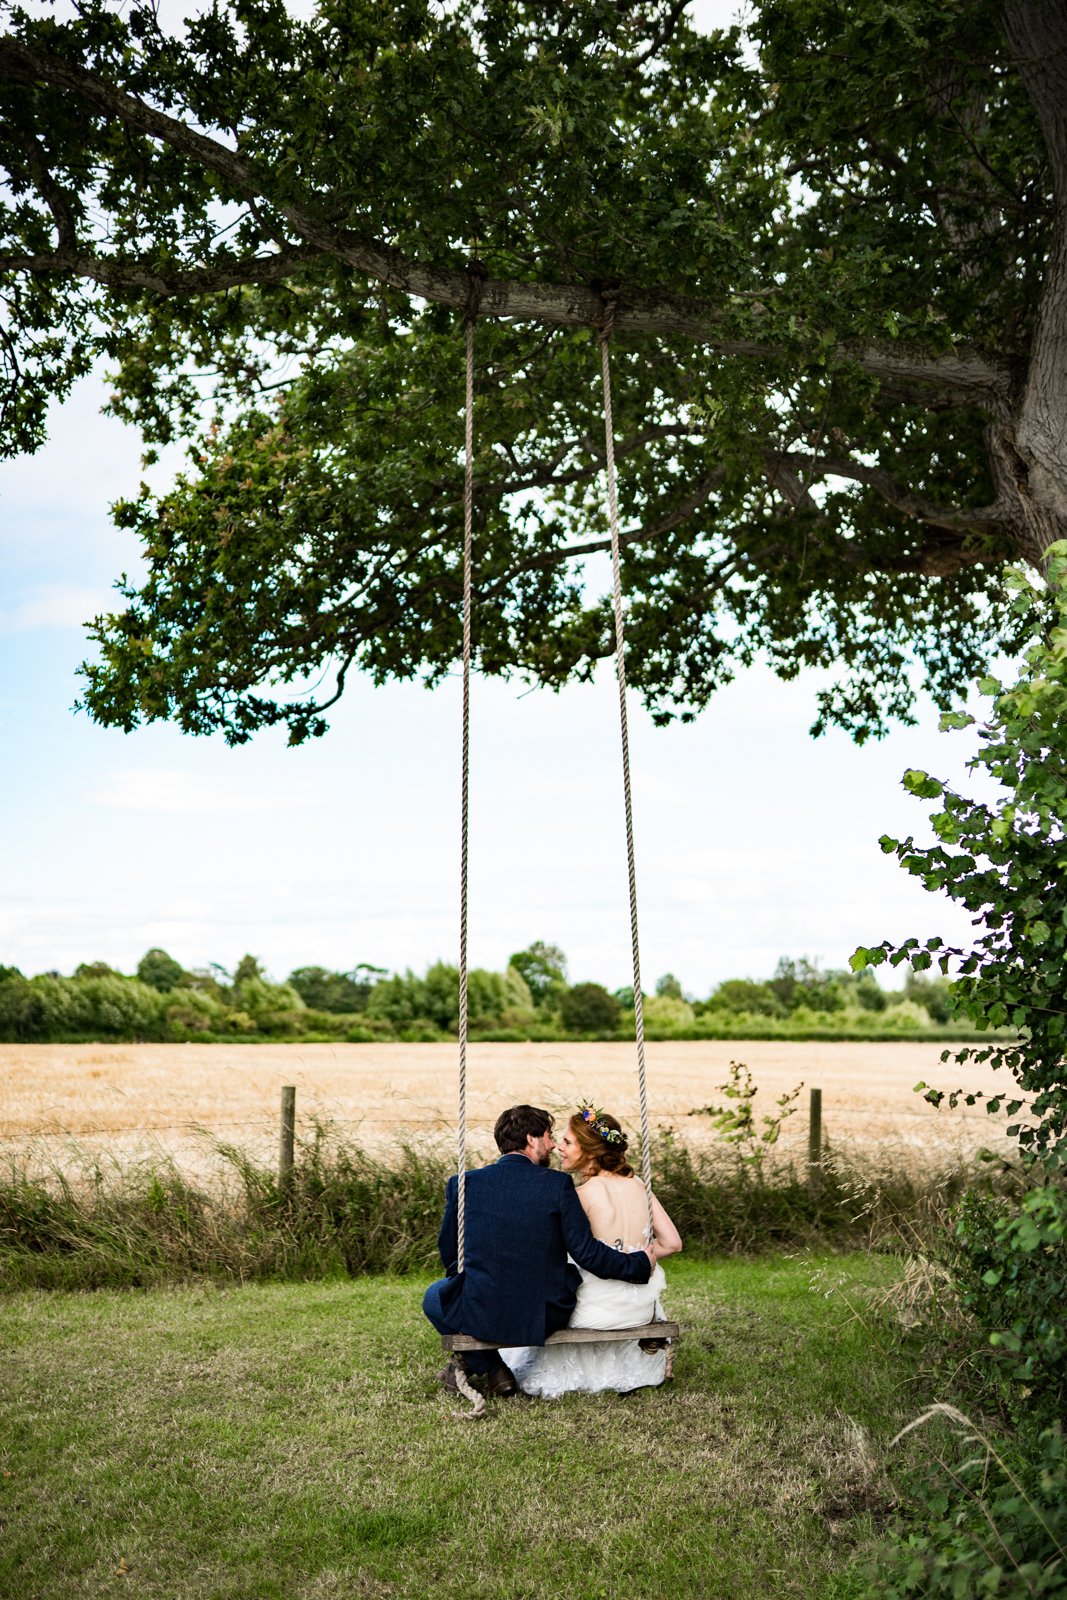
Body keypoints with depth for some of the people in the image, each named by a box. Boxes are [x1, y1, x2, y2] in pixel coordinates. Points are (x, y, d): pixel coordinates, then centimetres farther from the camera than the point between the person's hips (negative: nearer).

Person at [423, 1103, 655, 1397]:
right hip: (545, 1319, 0)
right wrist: (640, 1263, 5)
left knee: (435, 1295, 31)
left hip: (480, 1317, 0)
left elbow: (448, 1253, 8)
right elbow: (586, 1252, -9)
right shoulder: (557, 1184, -10)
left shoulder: (464, 1183, -4)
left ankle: (489, 1367, 18)